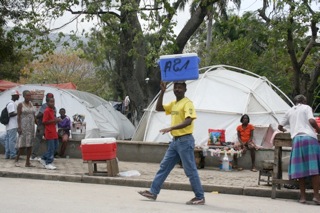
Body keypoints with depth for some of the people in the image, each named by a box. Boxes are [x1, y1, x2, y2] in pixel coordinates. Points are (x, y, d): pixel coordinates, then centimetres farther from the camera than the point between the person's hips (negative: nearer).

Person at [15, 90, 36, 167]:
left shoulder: (31, 104, 12)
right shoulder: (20, 105, -4)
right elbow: (18, 116, -8)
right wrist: (19, 127, -16)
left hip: (31, 126, 5)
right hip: (24, 126, -5)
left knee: (30, 144, 2)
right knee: (23, 144, -8)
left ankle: (28, 162, 5)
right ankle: (17, 159, 9)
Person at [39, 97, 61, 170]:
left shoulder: (52, 110, 15)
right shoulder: (46, 111, -13)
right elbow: (44, 122, -18)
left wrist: (56, 120, 10)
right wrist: (54, 121, -21)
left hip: (53, 132, 10)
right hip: (49, 133, -10)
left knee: (55, 147, 14)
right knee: (51, 148, -6)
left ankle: (43, 159, 25)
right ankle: (48, 163, 2)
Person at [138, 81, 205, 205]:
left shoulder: (187, 103, -12)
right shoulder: (173, 103, 14)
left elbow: (188, 121, -24)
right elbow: (158, 108, 17)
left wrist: (171, 128, -33)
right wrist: (162, 92, 7)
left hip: (185, 141, -9)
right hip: (175, 140, 9)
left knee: (190, 170, -4)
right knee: (164, 167, 11)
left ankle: (200, 198, 3)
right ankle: (153, 192, 18)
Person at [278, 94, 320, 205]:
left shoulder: (289, 111, 21)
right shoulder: (306, 108, 10)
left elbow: (280, 126, 27)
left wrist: (284, 129, 48)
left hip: (296, 139, 4)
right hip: (309, 137, -4)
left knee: (300, 168, 3)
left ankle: (303, 196, 0)